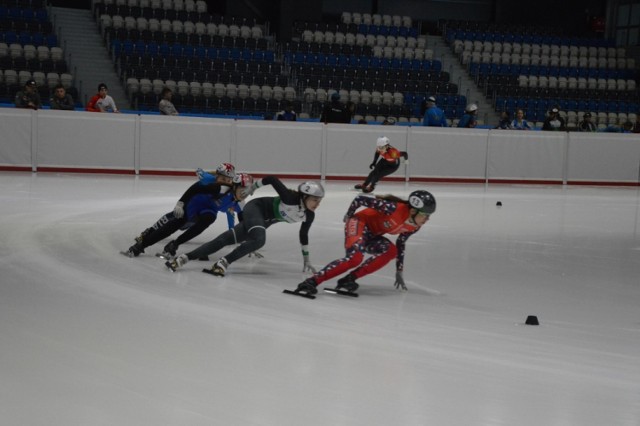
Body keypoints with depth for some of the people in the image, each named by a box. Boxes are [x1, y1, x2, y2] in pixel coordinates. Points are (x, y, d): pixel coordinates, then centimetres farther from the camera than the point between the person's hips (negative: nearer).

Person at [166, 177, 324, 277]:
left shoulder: (309, 215, -6)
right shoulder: (290, 198, -27)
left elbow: (303, 235, 12)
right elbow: (271, 179, -16)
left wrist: (306, 259, 17)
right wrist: (252, 188, -4)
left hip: (263, 221, 6)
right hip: (256, 208, -6)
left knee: (224, 240, -6)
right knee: (259, 239, -36)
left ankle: (185, 258, -11)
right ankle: (224, 262, -26)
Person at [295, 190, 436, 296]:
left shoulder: (414, 226, -6)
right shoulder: (394, 209, -31)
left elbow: (400, 244, 12)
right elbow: (360, 199, -24)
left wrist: (399, 272, 15)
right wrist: (348, 215, -7)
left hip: (372, 235, 8)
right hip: (360, 223, -8)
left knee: (391, 250, -22)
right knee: (355, 257, -32)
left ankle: (348, 279, -21)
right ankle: (311, 282, -33)